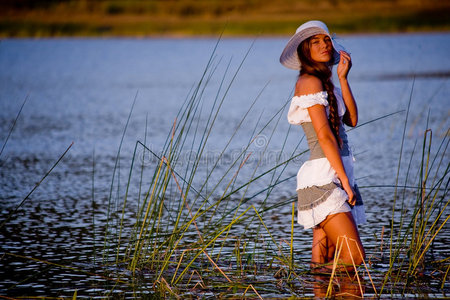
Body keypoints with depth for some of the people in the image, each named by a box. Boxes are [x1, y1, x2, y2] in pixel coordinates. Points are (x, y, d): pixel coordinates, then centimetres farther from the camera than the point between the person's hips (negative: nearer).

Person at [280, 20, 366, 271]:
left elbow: (352, 119, 8)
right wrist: (345, 180, -14)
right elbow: (324, 135, -14)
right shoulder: (310, 81, -9)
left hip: (334, 175, 9)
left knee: (323, 265, 7)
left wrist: (343, 78, 4)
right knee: (353, 256, -15)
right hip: (322, 177, -9)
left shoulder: (326, 83, 19)